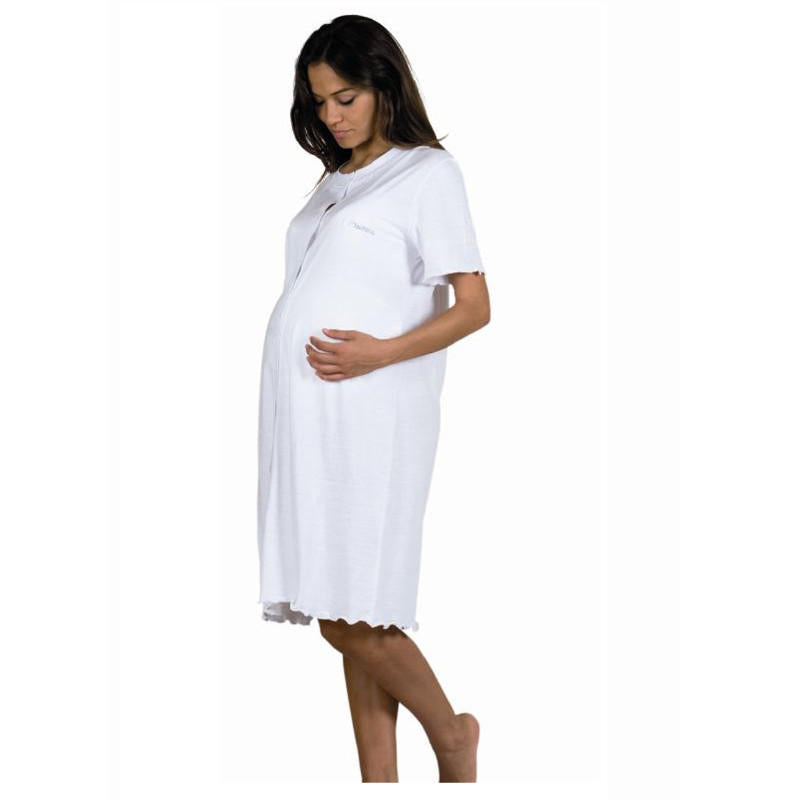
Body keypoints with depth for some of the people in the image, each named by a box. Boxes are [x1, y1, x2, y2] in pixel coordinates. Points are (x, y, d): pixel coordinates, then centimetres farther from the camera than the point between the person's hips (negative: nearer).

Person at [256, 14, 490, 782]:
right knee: (348, 619, 6)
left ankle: (451, 734, 15)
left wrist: (381, 353, -19)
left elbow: (474, 306, -6)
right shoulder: (335, 179, 20)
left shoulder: (428, 171, -1)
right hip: (306, 416, 7)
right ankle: (378, 779, 12)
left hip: (369, 417, -7)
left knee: (349, 619, -8)